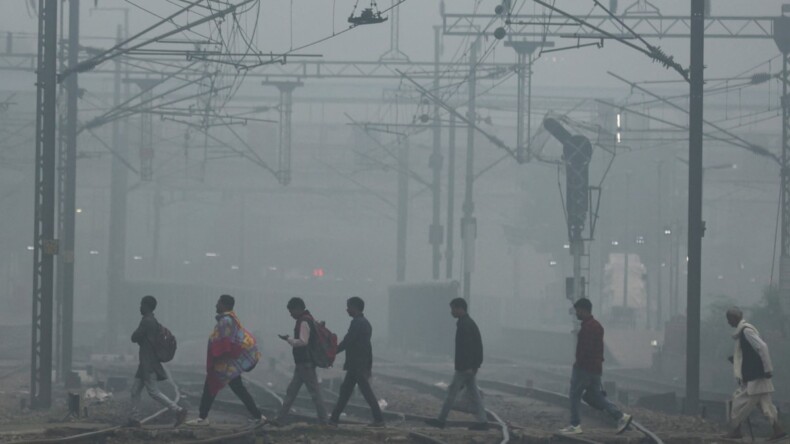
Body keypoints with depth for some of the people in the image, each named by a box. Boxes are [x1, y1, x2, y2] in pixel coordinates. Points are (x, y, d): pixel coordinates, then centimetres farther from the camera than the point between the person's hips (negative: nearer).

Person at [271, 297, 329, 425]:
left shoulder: (304, 322, -16)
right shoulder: (310, 319, 15)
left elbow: (303, 341, -22)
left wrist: (288, 339, -12)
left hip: (305, 363, -11)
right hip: (303, 363, 11)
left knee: (314, 391, -6)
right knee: (291, 391, 12)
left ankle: (323, 420, -3)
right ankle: (279, 418, 15)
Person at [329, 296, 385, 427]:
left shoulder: (357, 323, -15)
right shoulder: (365, 322, 15)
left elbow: (346, 342, -18)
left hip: (356, 365, -10)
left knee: (366, 391, -7)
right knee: (345, 390, 11)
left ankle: (379, 420, -5)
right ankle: (334, 418, 14)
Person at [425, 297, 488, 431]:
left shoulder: (464, 325, -16)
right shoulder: (469, 322, 16)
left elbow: (467, 346, -22)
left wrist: (467, 367, -24)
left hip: (464, 367, -10)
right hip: (471, 366, 10)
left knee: (452, 391, -2)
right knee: (473, 393, 8)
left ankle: (441, 420, 4)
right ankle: (482, 421, 4)